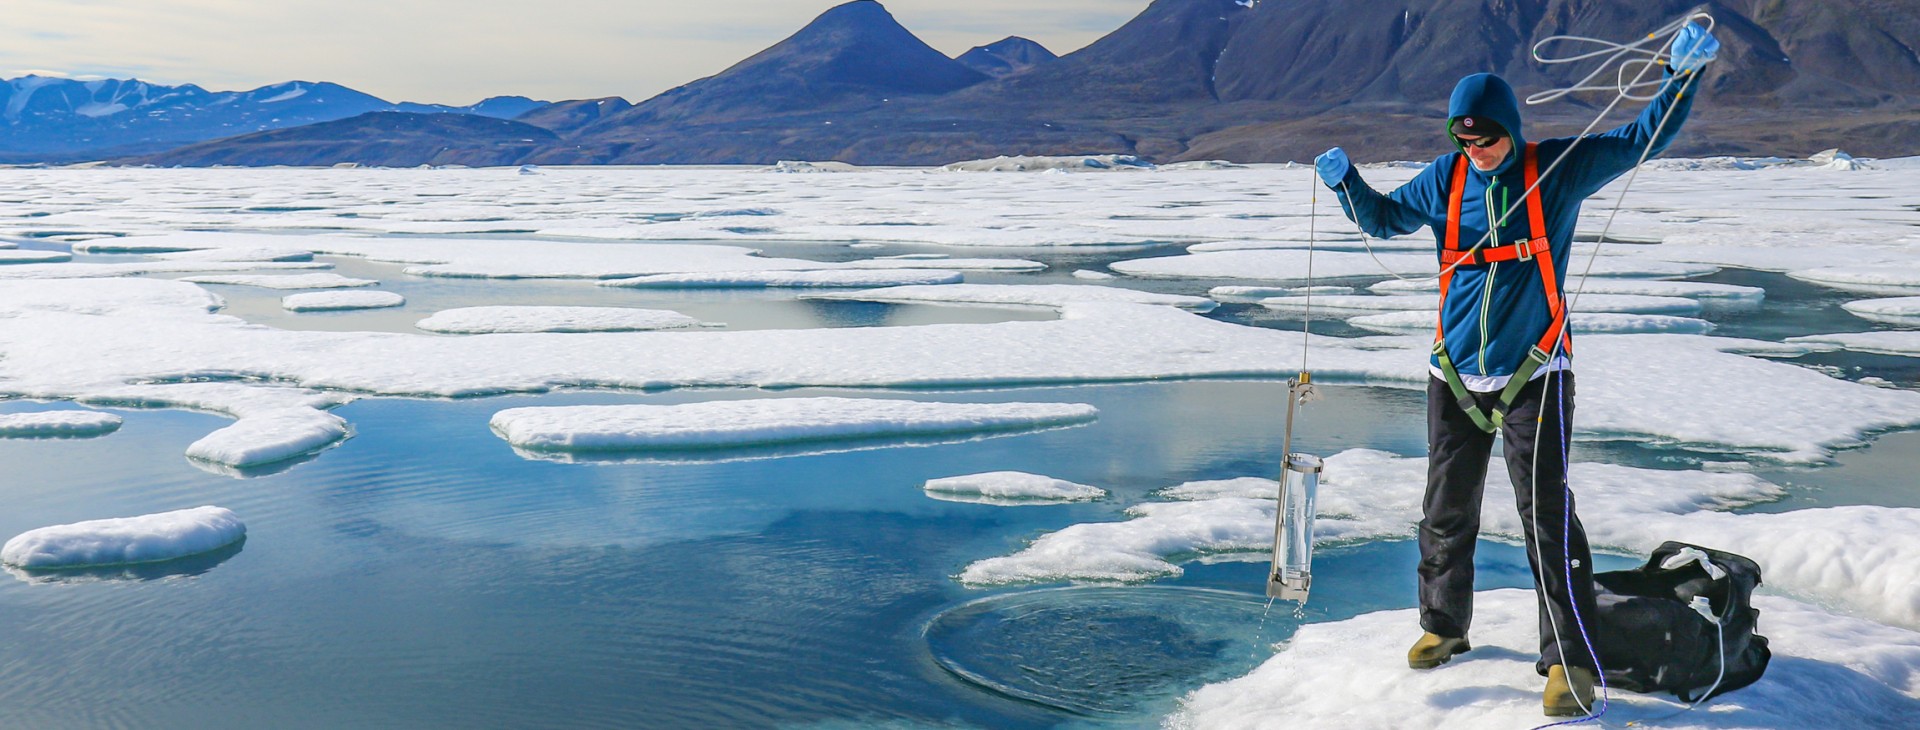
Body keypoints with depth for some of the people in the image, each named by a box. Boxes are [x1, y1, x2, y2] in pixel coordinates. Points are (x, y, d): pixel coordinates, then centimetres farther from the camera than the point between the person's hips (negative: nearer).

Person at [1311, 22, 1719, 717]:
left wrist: (1682, 73, -12)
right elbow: (1384, 218, 16)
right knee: (1447, 510, 13)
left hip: (1532, 372, -3)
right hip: (1455, 373, 4)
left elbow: (1640, 139, 0)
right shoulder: (1444, 180, 4)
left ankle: (1569, 658, -1)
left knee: (1546, 512, -9)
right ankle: (1444, 626, 31)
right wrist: (1344, 181, 0)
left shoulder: (1557, 168, -3)